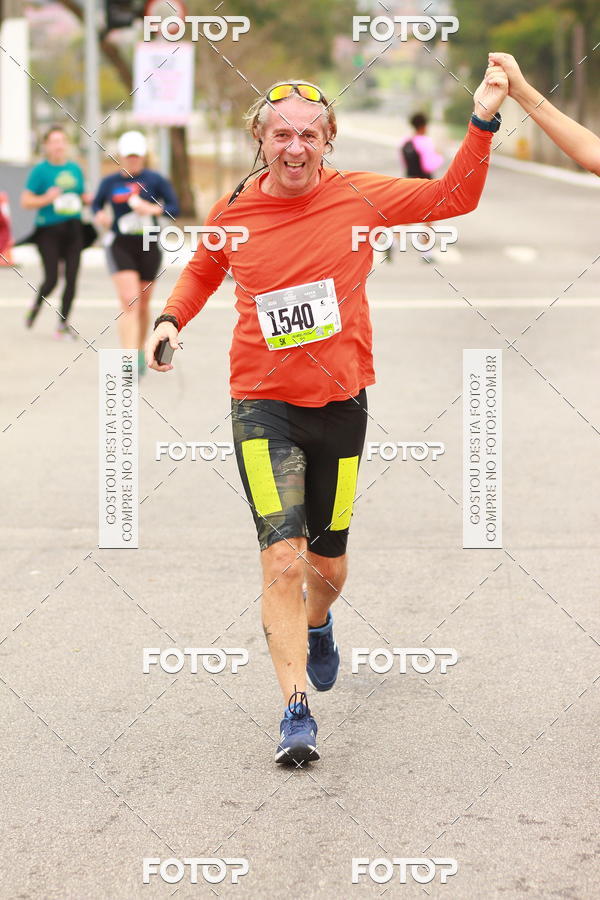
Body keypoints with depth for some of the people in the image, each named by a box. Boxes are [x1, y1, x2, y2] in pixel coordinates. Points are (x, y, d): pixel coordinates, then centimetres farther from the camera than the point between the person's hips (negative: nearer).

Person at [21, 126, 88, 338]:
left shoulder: (75, 169, 12)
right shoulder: (40, 170, -3)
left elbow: (83, 196, 23)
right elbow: (25, 201, -4)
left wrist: (90, 200, 1)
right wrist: (47, 198, -19)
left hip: (73, 230, 4)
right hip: (49, 232, -4)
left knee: (71, 279, -1)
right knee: (51, 279, -7)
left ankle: (63, 323, 9)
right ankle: (36, 306, 24)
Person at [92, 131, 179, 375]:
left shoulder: (155, 180, 0)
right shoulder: (109, 182, 4)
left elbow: (174, 207, 1)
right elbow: (96, 204, 18)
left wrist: (153, 209, -18)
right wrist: (99, 216, -4)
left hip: (148, 247, 1)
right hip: (120, 245, -1)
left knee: (143, 304, 12)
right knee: (129, 302, -16)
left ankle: (141, 351, 35)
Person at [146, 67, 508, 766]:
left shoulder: (359, 197, -4)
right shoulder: (232, 211, -2)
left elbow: (454, 197, 6)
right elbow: (202, 270, 19)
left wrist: (482, 122, -6)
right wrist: (170, 320, 2)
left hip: (341, 400, 2)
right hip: (263, 402, -1)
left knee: (328, 562, 14)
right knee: (283, 557, -16)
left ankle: (314, 624, 50)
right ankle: (296, 710, -11)